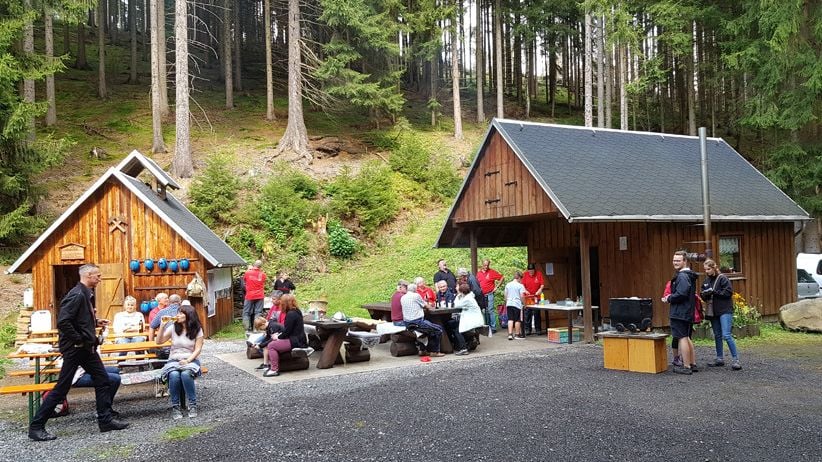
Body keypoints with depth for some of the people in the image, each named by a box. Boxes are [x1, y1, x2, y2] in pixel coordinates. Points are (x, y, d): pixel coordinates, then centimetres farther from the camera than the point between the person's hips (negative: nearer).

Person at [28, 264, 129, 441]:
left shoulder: (86, 294, 10)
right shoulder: (76, 295, -20)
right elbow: (63, 322, -28)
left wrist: (96, 322, 9)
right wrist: (78, 340, -20)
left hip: (87, 348, 9)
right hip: (75, 349, -9)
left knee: (103, 381, 10)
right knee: (61, 388, -1)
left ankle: (105, 420, 17)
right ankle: (36, 426, 10)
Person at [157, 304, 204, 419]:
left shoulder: (197, 330, 1)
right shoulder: (173, 327, 6)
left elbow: (198, 349, -4)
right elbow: (159, 342, 3)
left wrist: (188, 360, -19)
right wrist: (162, 327, -8)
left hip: (191, 360, -2)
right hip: (174, 360, 2)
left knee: (185, 374, -36)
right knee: (174, 375, -33)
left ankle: (193, 405, -24)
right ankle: (175, 407, -22)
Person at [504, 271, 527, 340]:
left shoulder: (508, 285, 9)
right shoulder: (520, 285, -7)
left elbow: (505, 296, 13)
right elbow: (522, 296, -10)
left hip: (509, 304, 4)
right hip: (517, 304, -4)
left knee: (510, 319, 5)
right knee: (517, 320, 5)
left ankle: (510, 334, -1)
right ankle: (517, 334, 12)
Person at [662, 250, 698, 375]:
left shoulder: (682, 276, -17)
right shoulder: (689, 275, 16)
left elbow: (681, 294, -27)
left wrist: (669, 299, -10)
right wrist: (670, 297, 12)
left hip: (680, 313, -10)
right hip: (688, 313, 10)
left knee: (682, 338, -6)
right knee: (687, 338, 18)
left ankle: (686, 367, -3)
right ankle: (693, 363, 25)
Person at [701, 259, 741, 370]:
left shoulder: (722, 278, -8)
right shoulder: (706, 280, 10)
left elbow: (729, 292, -14)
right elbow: (703, 294, 14)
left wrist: (714, 292, -17)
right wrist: (704, 294, -8)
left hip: (725, 311, -7)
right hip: (713, 312, 7)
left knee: (726, 335, -13)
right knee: (717, 336, 13)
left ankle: (735, 360, -7)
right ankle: (720, 358, 21)